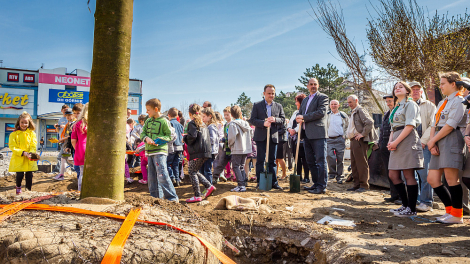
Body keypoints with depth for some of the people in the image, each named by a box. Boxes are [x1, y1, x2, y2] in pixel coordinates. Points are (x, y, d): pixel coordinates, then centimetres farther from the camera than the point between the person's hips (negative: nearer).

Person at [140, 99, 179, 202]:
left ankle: (172, 197, -7)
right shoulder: (148, 121, 14)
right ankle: (156, 197, 23)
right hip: (149, 152, 8)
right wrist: (146, 138, -9)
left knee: (162, 175, -14)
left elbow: (170, 136, -6)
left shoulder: (164, 121, -7)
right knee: (152, 177, 12)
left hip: (160, 151, -8)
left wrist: (160, 139, -21)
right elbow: (142, 133, 12)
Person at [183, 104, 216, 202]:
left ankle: (197, 196, -3)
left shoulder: (192, 123, -6)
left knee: (192, 172, -1)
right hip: (205, 151, 9)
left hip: (197, 152, -8)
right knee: (195, 171, 19)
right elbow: (208, 137, 21)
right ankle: (209, 186, 13)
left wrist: (185, 138, 0)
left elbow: (192, 136, -20)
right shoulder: (203, 124, 19)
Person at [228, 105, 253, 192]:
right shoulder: (246, 123, 8)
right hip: (246, 149, 7)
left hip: (237, 150, -7)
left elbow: (232, 137, -20)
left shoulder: (233, 124, -13)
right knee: (242, 166, 17)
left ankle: (241, 185, -8)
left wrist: (230, 145, -3)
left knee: (236, 167, -2)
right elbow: (251, 134, 14)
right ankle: (244, 182, 15)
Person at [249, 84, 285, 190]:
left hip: (273, 137, 2)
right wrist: (263, 123, -17)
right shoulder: (257, 105, 5)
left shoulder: (278, 106, 13)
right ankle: (260, 182, 7)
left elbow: (282, 119, 8)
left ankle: (274, 182, 12)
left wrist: (275, 120, -13)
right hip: (261, 137, -2)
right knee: (260, 160, 0)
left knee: (272, 160, 7)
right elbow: (252, 120, -1)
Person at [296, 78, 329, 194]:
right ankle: (316, 183, 21)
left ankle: (322, 186, -3)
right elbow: (299, 113, 21)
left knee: (320, 160, -6)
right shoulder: (305, 100, 24)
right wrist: (299, 118, -4)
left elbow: (321, 112, -13)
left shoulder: (323, 97, 1)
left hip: (318, 133, -8)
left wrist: (304, 117, -12)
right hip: (306, 134, 8)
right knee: (310, 161, 12)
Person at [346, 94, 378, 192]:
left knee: (362, 164, -6)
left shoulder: (360, 111, -8)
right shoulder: (353, 112, 22)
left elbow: (370, 122, -21)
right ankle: (357, 184, 16)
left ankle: (364, 185, -1)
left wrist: (362, 134, -20)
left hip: (359, 141, -10)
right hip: (353, 140, 10)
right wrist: (349, 135, 18)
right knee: (354, 164, 10)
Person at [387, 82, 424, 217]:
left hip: (407, 140, -8)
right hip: (397, 142, 9)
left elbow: (410, 126, -13)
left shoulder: (410, 104, -1)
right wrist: (390, 140, 1)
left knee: (408, 175, -6)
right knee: (393, 175, 6)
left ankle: (412, 209, 1)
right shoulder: (396, 108, 23)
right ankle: (405, 205, 16)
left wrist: (395, 142, -17)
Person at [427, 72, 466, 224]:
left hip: (452, 141, -9)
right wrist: (432, 144, 0)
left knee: (451, 178, -8)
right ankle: (450, 210, 17)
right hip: (439, 143, 9)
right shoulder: (442, 103, 23)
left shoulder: (459, 101, -4)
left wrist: (432, 140, -9)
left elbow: (451, 125, -13)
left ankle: (457, 215, 5)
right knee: (432, 179, 5)